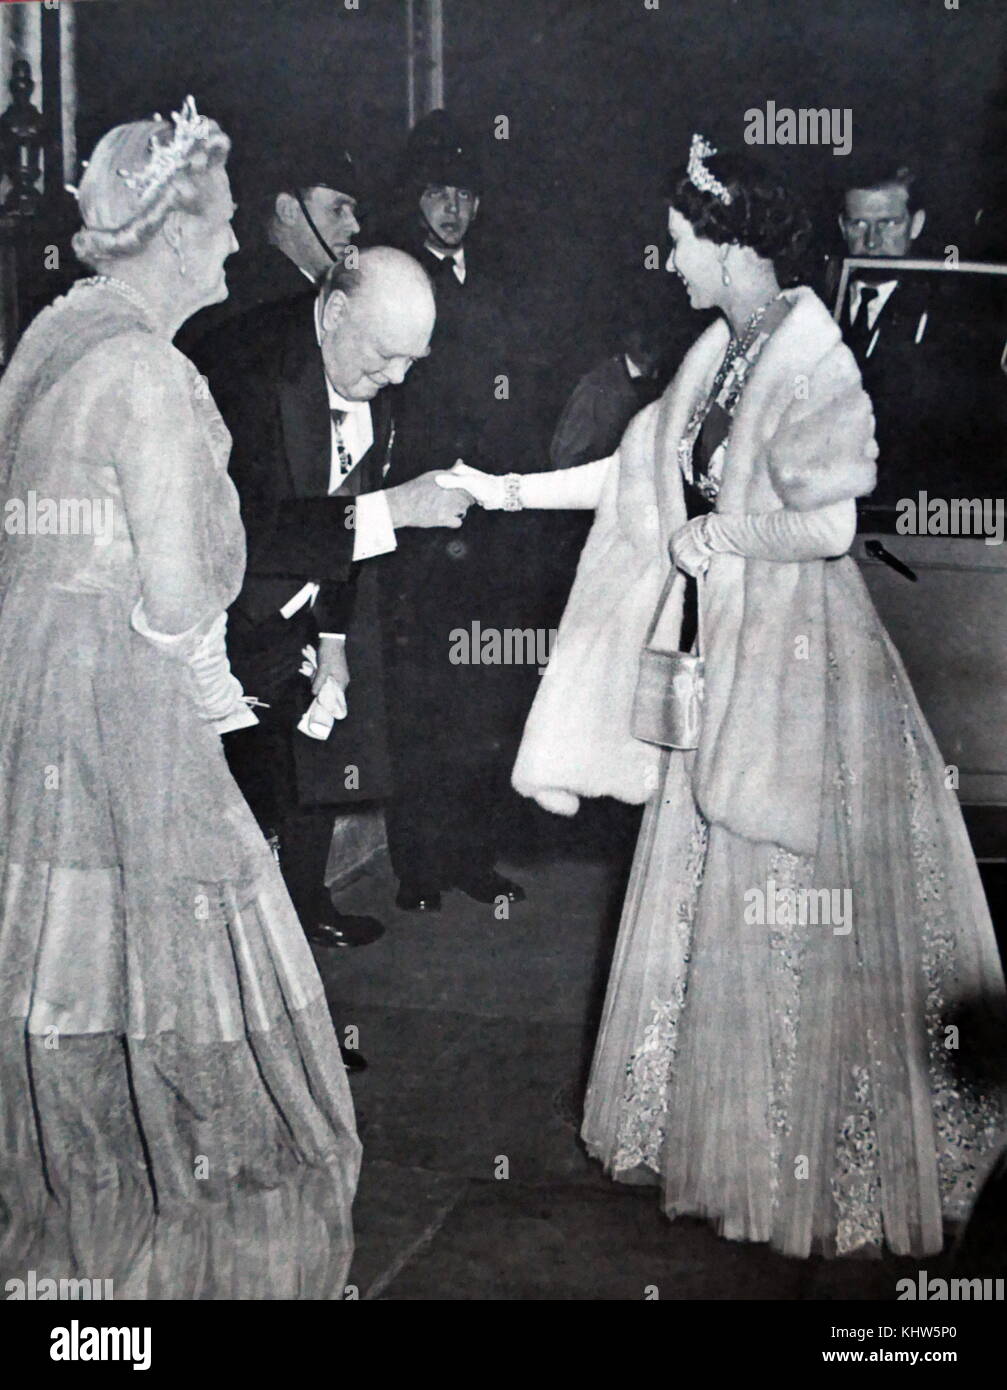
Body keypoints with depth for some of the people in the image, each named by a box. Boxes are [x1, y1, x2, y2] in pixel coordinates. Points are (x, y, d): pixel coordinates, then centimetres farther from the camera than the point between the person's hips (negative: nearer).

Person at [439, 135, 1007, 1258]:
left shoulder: (811, 363, -18)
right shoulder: (719, 353, 7)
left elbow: (829, 527, -25)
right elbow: (640, 468, 12)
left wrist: (714, 538, -12)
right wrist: (507, 490, 11)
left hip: (795, 660, -8)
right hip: (721, 658, 8)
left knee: (785, 921, 2)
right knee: (709, 897, 16)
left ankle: (815, 1170, 19)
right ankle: (711, 1123, 32)